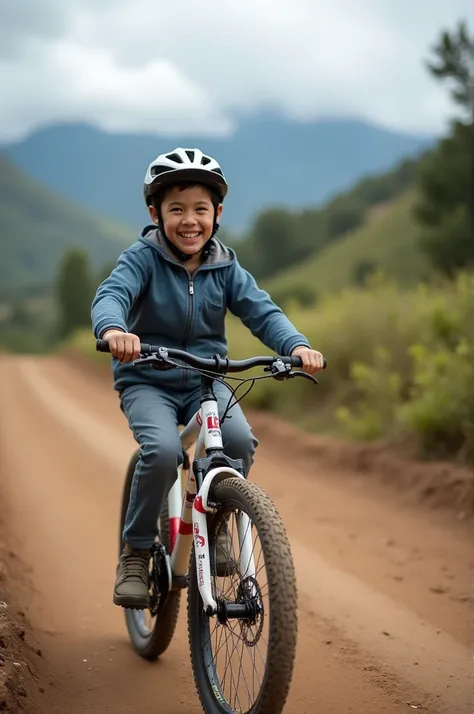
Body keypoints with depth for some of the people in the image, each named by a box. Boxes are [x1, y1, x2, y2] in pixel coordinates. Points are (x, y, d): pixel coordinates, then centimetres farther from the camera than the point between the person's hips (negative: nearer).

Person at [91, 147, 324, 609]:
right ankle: (135, 553, -9)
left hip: (205, 380, 3)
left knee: (240, 440, -24)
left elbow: (261, 311, -8)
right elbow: (111, 294, -26)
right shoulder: (143, 257, -9)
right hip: (146, 382, -3)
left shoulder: (225, 267, 1)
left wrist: (296, 345, -28)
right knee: (163, 450, -30)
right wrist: (113, 329, -50)